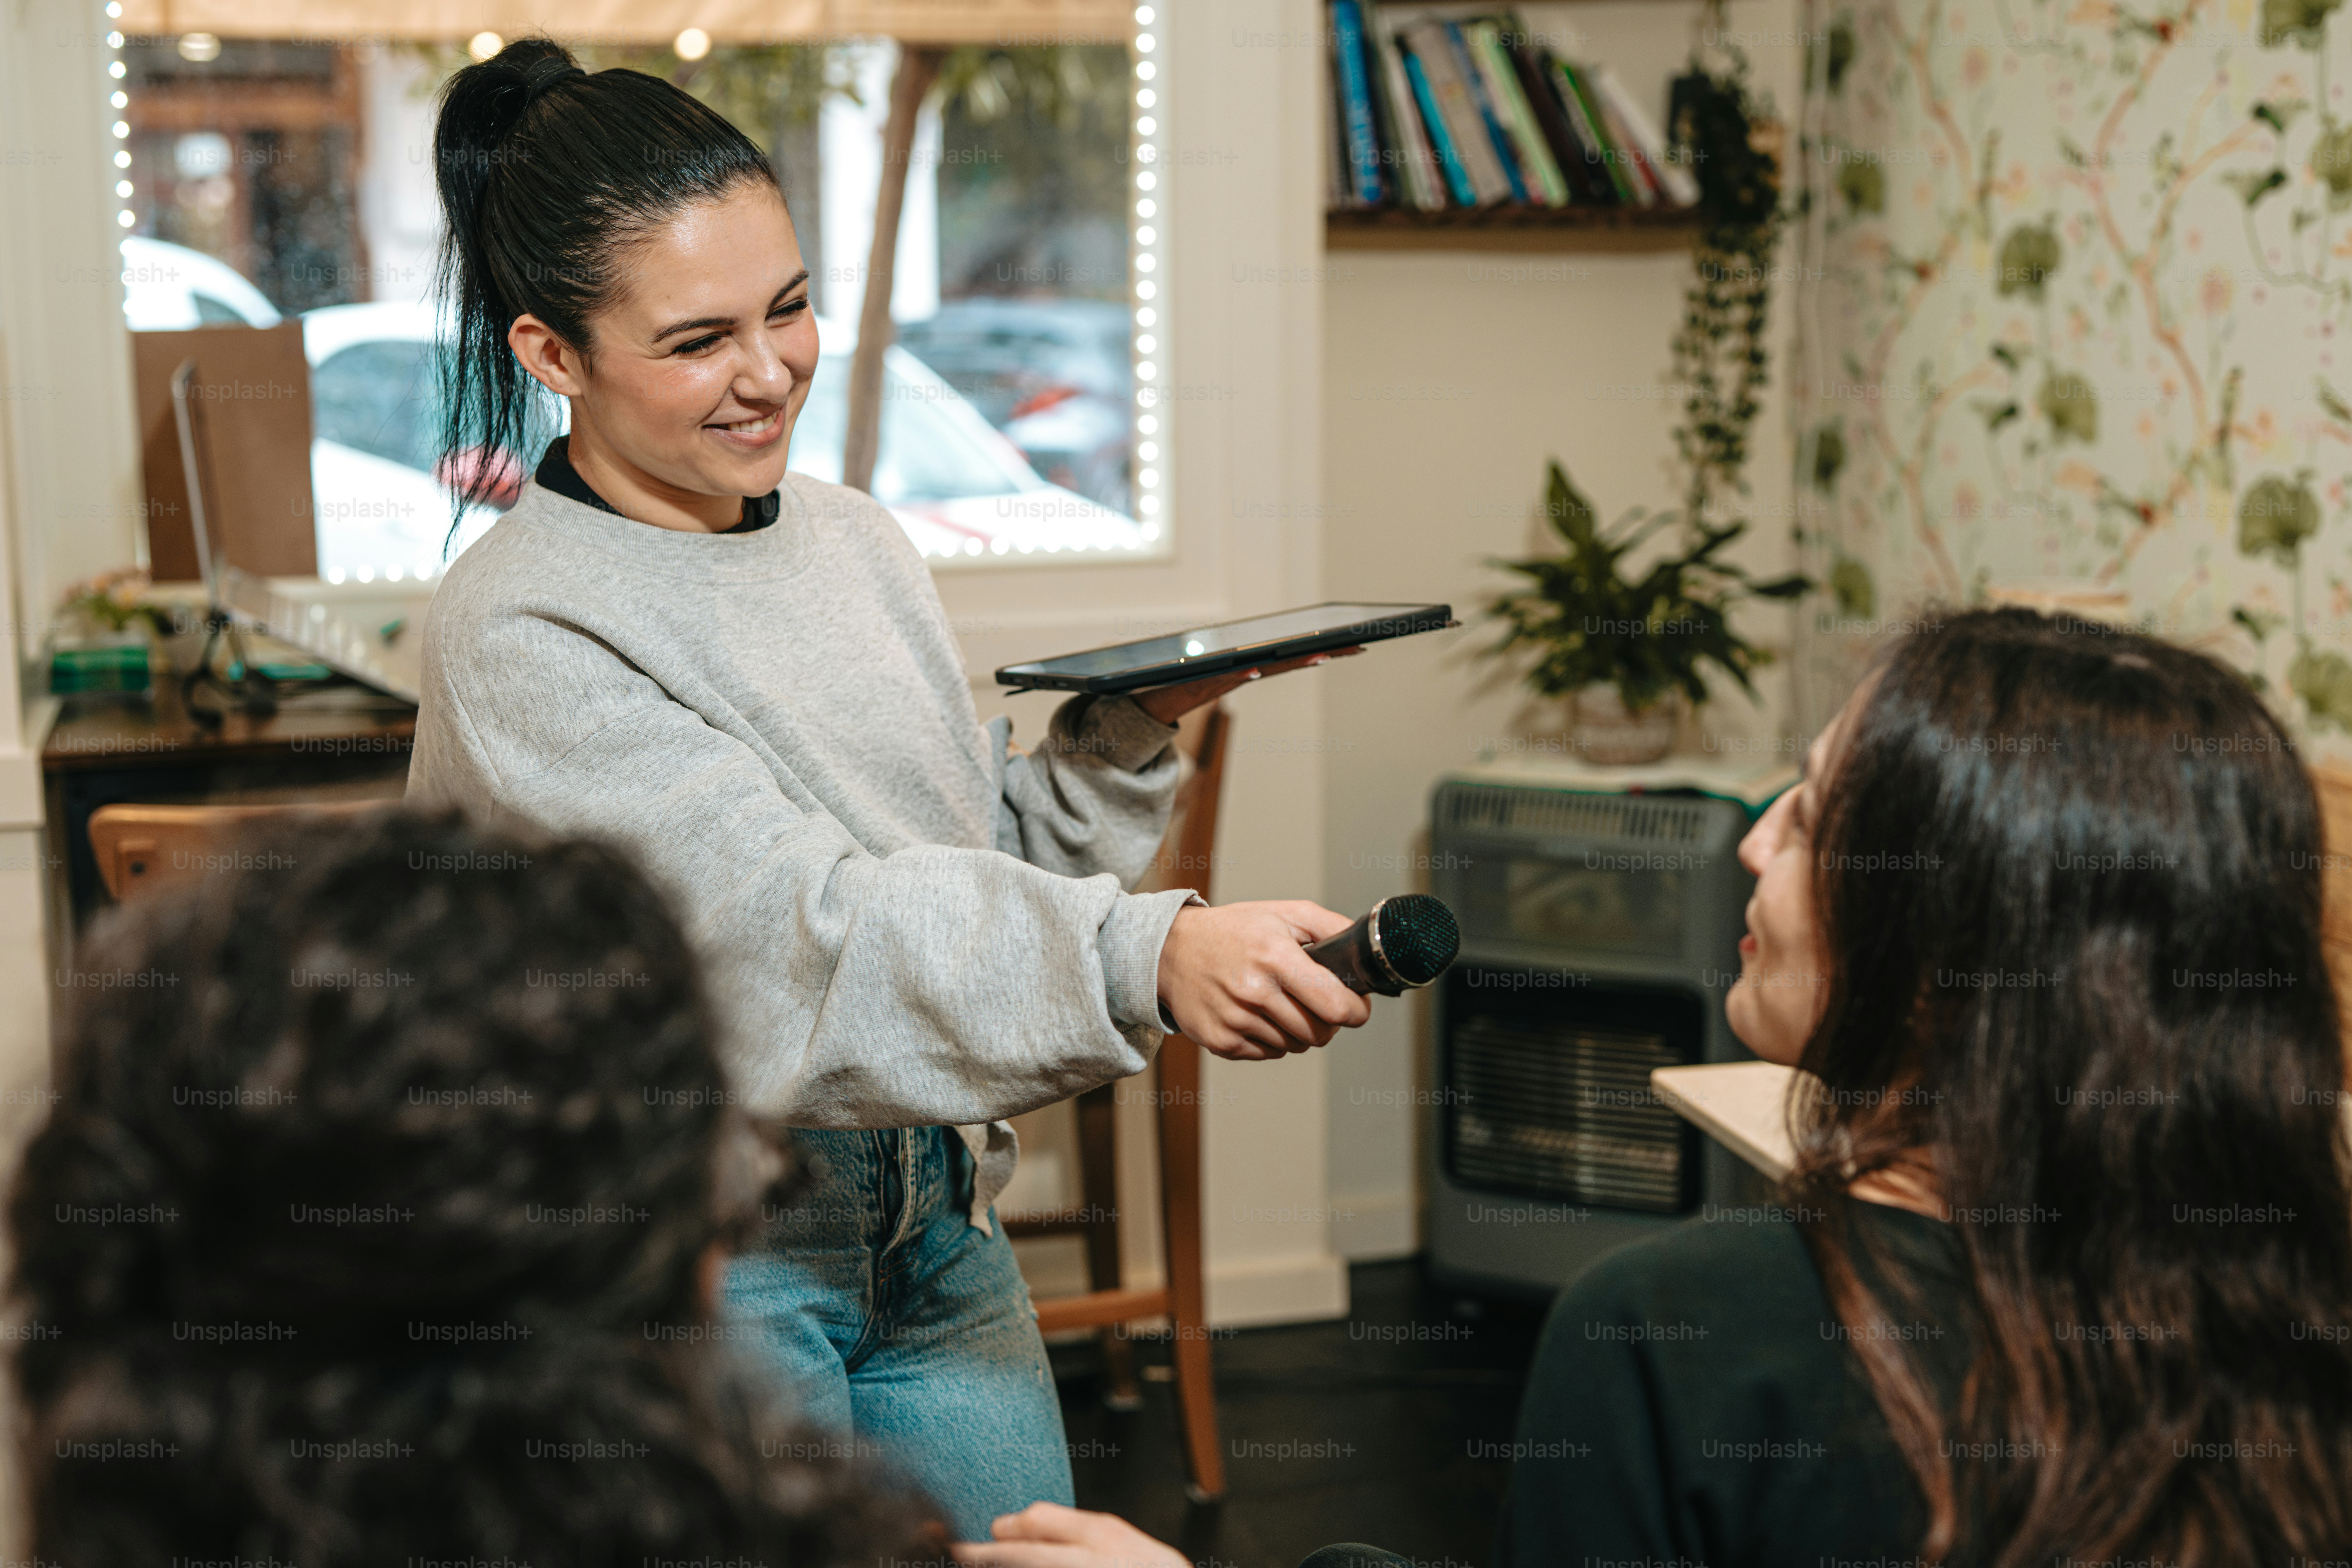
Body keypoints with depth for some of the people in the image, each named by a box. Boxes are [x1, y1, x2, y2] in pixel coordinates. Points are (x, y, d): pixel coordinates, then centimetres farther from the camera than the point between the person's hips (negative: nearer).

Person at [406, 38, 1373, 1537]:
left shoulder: (854, 538, 5)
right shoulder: (522, 635, -17)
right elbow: (803, 930, -28)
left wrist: (1130, 730, -6)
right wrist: (1150, 956, -40)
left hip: (938, 1228, 6)